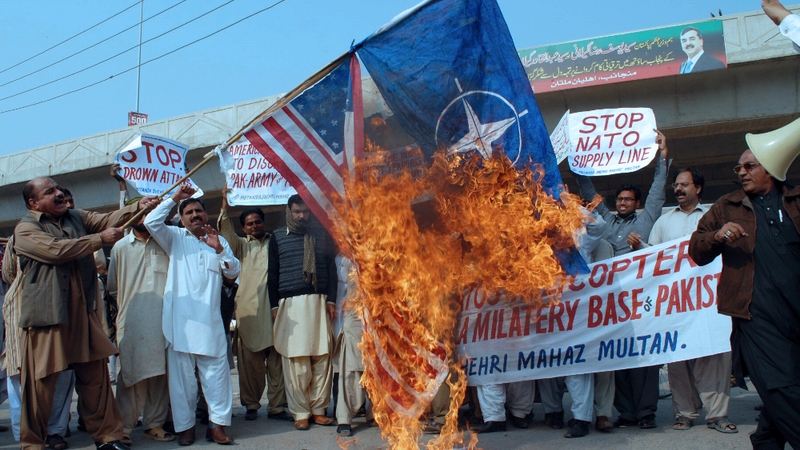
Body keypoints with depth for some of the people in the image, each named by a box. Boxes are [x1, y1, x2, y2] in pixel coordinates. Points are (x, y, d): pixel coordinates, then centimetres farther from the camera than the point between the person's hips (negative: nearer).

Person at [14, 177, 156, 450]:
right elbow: (57, 250, -17)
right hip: (46, 315, -5)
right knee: (41, 382, 1)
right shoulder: (26, 229, -3)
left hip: (83, 313, 5)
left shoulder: (76, 218, 15)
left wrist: (137, 207, -15)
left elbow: (108, 219, 3)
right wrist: (100, 238, -11)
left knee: (96, 376, 7)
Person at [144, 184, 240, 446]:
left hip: (210, 320, 1)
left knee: (216, 372, -3)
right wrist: (174, 199, -3)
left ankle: (217, 424, 3)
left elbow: (234, 272, 8)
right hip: (180, 319, -1)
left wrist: (219, 249, -7)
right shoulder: (175, 238, 13)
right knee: (181, 375, 2)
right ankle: (184, 426, 11)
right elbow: (151, 222, -4)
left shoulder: (218, 241, 18)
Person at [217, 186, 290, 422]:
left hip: (274, 308, 0)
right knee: (249, 360, 0)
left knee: (276, 358, -1)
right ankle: (251, 405, 11)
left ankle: (277, 406, 5)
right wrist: (225, 208, -7)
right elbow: (227, 234, 2)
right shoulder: (243, 245, 19)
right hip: (248, 309, 1)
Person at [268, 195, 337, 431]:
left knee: (322, 357, -2)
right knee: (295, 360, -4)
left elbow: (331, 269, 12)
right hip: (290, 303, -1)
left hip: (319, 302, 1)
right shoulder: (278, 237, 12)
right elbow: (273, 274, 11)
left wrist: (331, 300, 3)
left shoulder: (322, 235, 13)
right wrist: (274, 305, 3)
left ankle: (318, 409, 7)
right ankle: (301, 412, 4)